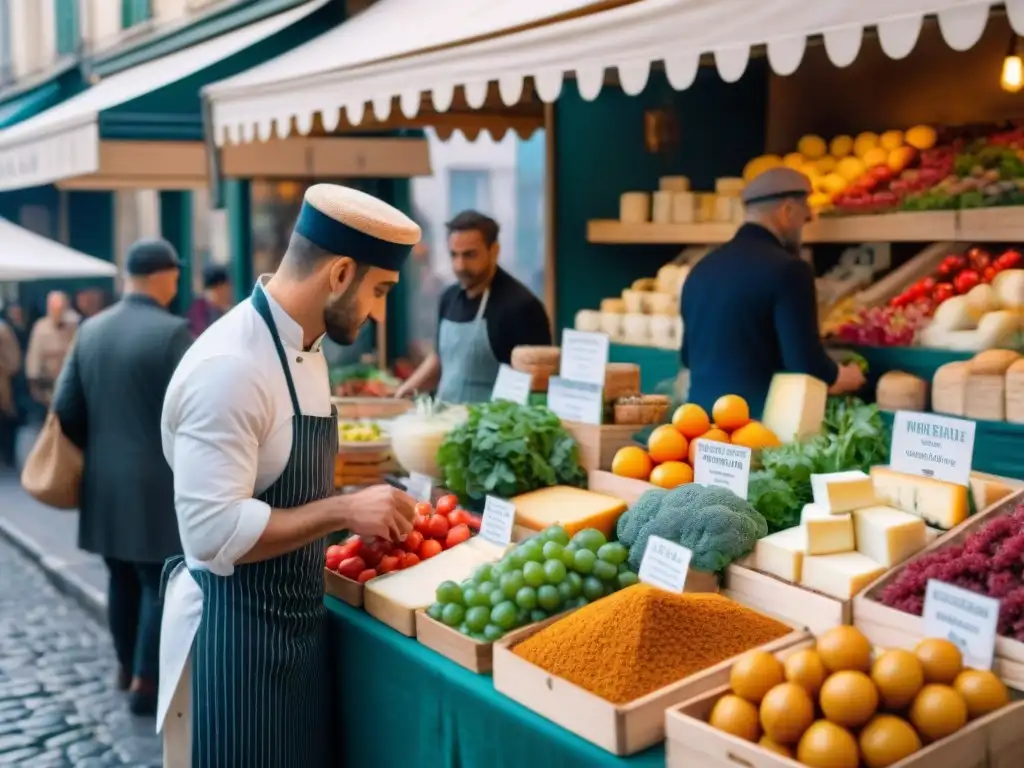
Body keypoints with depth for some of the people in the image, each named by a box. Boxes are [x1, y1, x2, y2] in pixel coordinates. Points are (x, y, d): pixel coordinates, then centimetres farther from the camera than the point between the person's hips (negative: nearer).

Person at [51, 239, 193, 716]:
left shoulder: (90, 330, 5)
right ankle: (147, 684, 9)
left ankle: (127, 665, 34)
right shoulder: (173, 332, -14)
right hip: (157, 483, -6)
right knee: (161, 583, 5)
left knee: (122, 577, 19)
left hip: (104, 480, 7)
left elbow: (65, 408, 6)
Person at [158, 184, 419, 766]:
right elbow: (215, 532, -28)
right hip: (233, 634, -9)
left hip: (296, 622, 9)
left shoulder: (303, 350, 6)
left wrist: (364, 511, 4)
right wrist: (344, 511, -24)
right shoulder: (230, 367, -24)